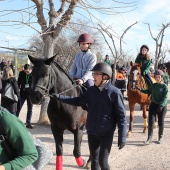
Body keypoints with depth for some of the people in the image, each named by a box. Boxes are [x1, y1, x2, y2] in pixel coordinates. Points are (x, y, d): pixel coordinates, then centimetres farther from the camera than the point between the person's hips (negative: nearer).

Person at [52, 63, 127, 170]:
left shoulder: (114, 93, -16)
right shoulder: (91, 90, -1)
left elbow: (121, 116, -13)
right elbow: (78, 101, 13)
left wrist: (122, 137, -15)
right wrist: (59, 97, 7)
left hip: (106, 134, -5)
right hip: (91, 132, 5)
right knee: (94, 160, 17)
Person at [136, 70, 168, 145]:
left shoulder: (164, 86, -9)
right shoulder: (154, 85, 4)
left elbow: (165, 98, -15)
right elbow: (149, 91, 20)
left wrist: (161, 105, -27)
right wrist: (140, 89, 9)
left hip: (162, 106, -3)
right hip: (153, 105, 4)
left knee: (161, 122, 8)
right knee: (151, 122, -3)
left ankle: (160, 137, 26)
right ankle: (149, 138, 0)